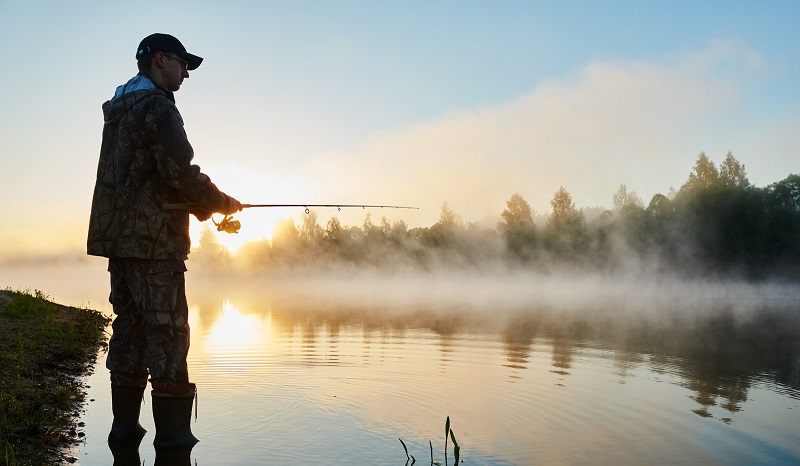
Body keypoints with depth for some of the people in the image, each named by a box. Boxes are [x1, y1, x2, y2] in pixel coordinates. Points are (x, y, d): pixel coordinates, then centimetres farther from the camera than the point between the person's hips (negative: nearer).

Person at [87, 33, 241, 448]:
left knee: (129, 325, 11)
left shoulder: (118, 110, 21)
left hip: (119, 237, 9)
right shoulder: (157, 106, -9)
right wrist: (221, 203, -3)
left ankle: (124, 424, 16)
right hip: (152, 239, -9)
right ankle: (172, 432, 0)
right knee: (167, 330, -5)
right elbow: (180, 173, -19)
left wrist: (202, 206, 16)